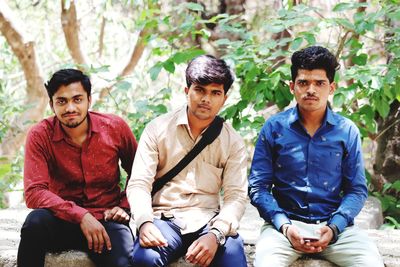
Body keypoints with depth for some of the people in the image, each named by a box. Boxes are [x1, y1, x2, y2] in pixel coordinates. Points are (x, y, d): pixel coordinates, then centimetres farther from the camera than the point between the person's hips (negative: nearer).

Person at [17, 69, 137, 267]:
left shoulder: (115, 127, -1)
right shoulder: (40, 136, -7)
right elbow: (34, 193, -17)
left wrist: (125, 206, 0)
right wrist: (81, 216, -26)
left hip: (106, 221, -1)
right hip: (63, 221, 1)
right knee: (36, 221, -33)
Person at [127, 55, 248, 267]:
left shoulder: (232, 142, 7)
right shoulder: (157, 129, 5)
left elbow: (236, 195, -2)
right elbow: (139, 184, -2)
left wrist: (216, 234, -21)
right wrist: (145, 222, -22)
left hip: (208, 222, 1)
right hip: (164, 219, -1)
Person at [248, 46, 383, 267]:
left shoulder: (347, 131, 6)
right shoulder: (274, 128, 3)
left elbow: (357, 189, 5)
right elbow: (258, 186, 2)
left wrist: (333, 228, -11)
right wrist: (284, 226, -13)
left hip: (335, 225, 2)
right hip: (286, 222, -1)